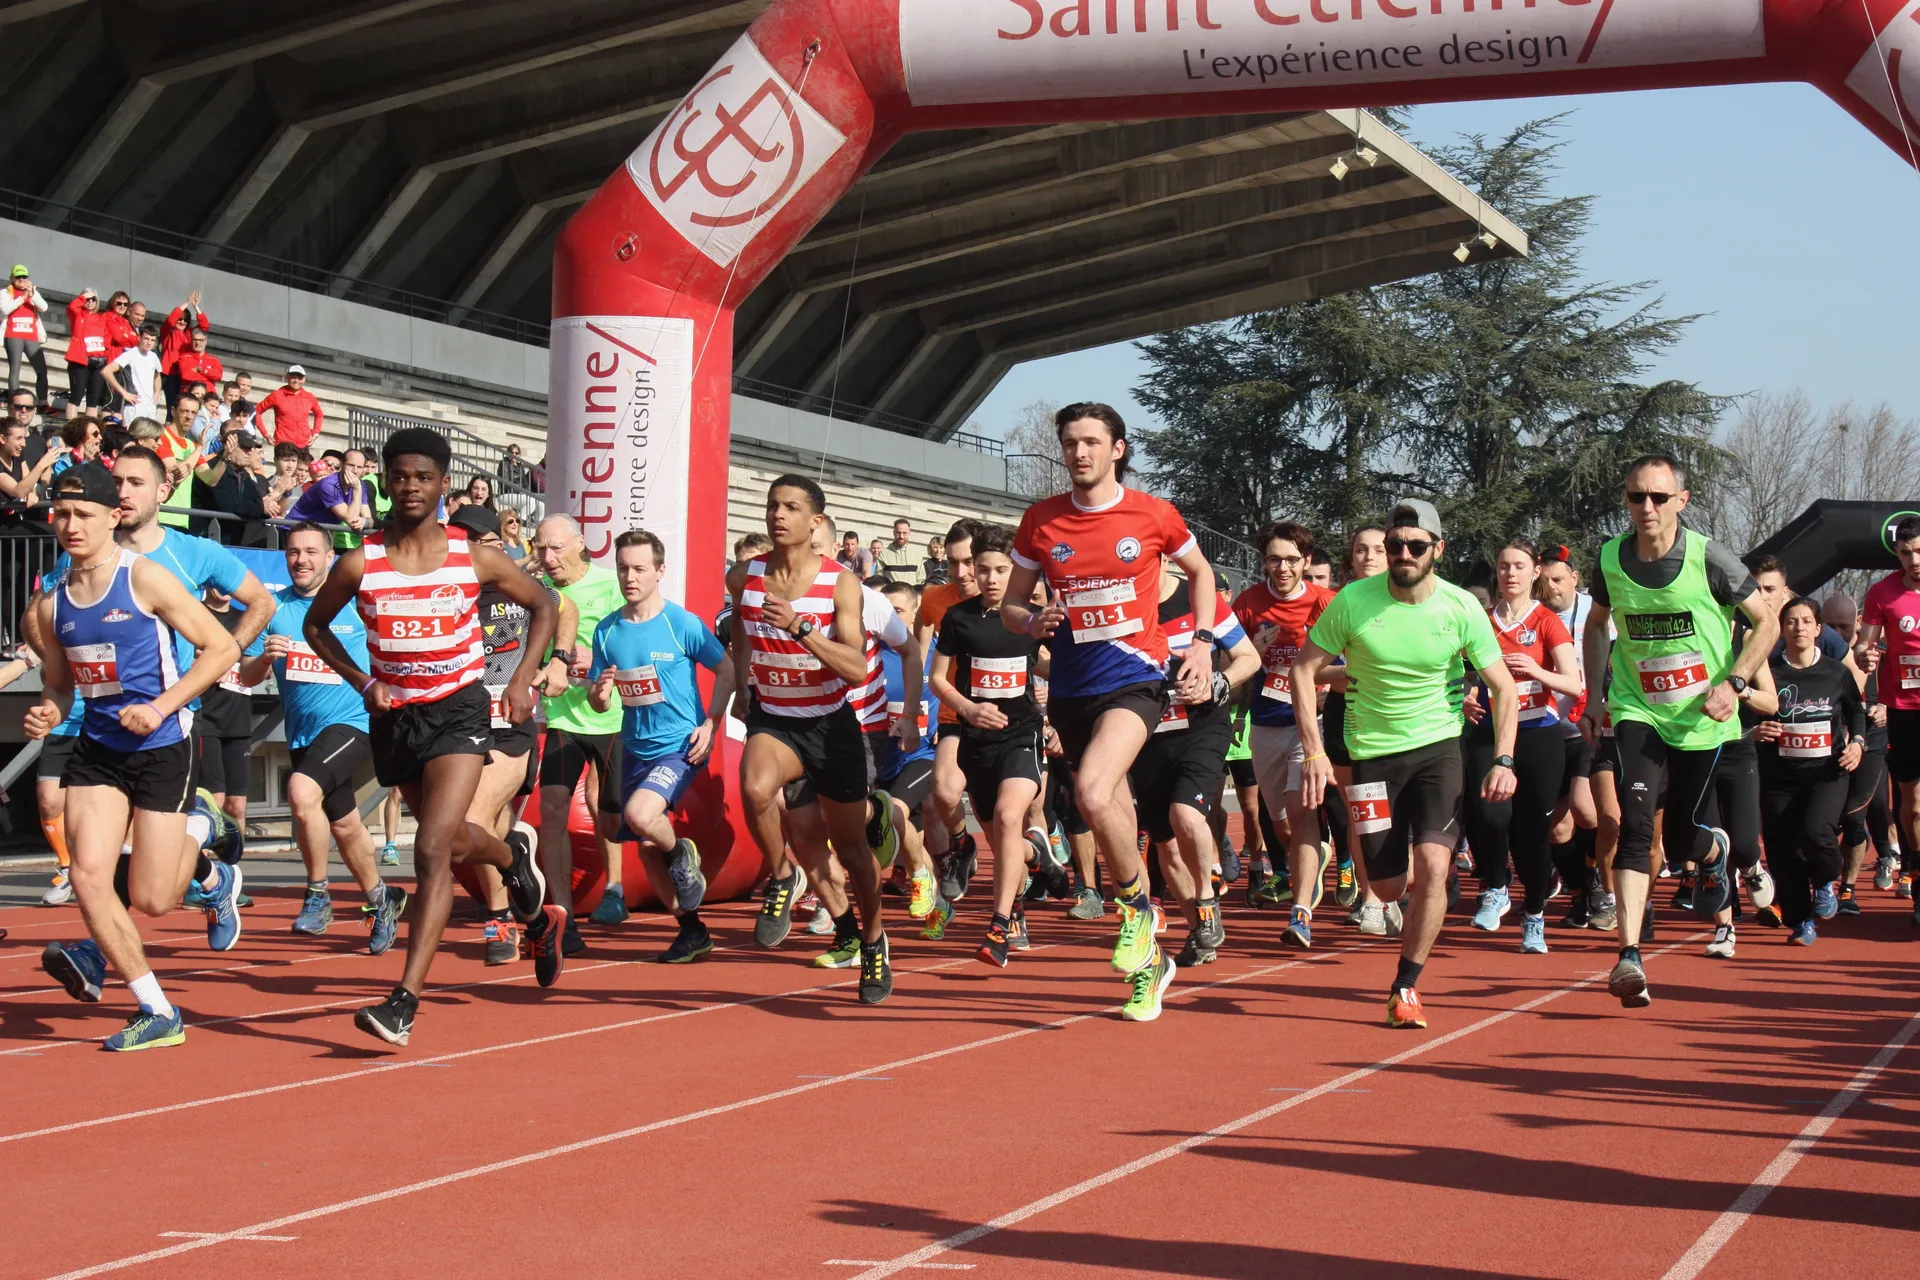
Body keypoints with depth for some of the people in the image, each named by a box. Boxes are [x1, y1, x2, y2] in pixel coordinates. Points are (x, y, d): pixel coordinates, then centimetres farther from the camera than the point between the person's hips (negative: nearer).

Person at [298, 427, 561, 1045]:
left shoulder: (474, 559, -7)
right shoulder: (359, 564, -7)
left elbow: (543, 605, 8)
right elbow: (316, 624, 10)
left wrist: (523, 678, -2)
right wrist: (363, 681, -4)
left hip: (458, 709, -3)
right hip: (395, 714, 3)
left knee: (432, 850, -17)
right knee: (454, 839, 20)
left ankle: (405, 1002, -20)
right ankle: (514, 855, 59)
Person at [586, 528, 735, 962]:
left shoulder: (682, 624, -11)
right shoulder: (607, 630, 2)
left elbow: (726, 669, -1)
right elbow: (598, 703, 8)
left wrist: (711, 724, -10)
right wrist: (599, 692, -15)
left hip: (681, 746, -6)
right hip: (635, 748, 6)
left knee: (639, 814, -30)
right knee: (646, 850, 9)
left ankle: (682, 854, 3)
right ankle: (692, 931, 25)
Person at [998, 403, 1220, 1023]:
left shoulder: (1153, 514, -1)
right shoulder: (1040, 521, 4)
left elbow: (1200, 572, 17)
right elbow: (1010, 606, 11)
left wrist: (1202, 644, 6)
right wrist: (1033, 622, -11)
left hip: (1135, 678, -4)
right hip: (1071, 687, 4)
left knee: (1093, 793, -29)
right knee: (1113, 818, 8)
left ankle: (1138, 906, -5)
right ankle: (1148, 963, 22)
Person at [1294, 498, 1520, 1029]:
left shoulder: (1461, 608, -8)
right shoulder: (1353, 601, -10)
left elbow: (1503, 687, 0)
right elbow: (1304, 669, -3)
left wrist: (1503, 760, -12)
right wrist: (1314, 752, -10)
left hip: (1438, 746, -1)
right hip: (1372, 751, 1)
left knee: (1432, 866, -20)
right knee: (1389, 887, 4)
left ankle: (1406, 986, -5)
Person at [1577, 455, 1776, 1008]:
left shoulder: (1709, 559, -13)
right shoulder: (1610, 559, -4)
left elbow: (1767, 622, -3)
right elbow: (1597, 624, 16)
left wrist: (1734, 682, -16)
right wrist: (1594, 697, 10)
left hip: (1699, 718, -1)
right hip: (1636, 710, 1)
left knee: (1682, 840, 8)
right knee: (1635, 822, -18)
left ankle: (1716, 850, 48)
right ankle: (1630, 957, -23)